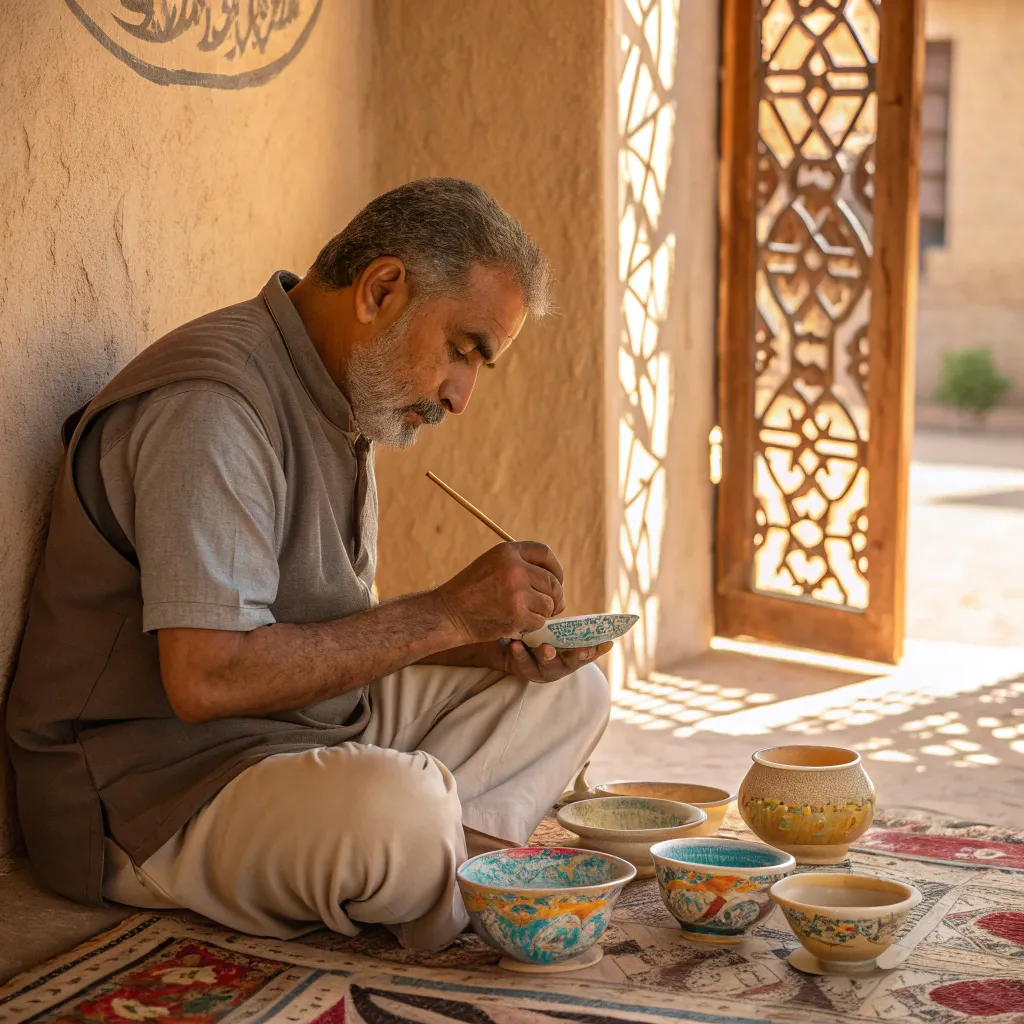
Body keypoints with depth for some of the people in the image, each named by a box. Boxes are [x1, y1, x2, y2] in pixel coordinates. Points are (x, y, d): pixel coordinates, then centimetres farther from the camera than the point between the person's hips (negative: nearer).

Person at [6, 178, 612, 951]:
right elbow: (206, 675, -30)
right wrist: (447, 614, -21)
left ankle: (458, 848, -11)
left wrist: (494, 646, -1)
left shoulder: (342, 399, 12)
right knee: (396, 806, -38)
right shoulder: (214, 403, -21)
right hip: (153, 785, -10)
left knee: (569, 689, 11)